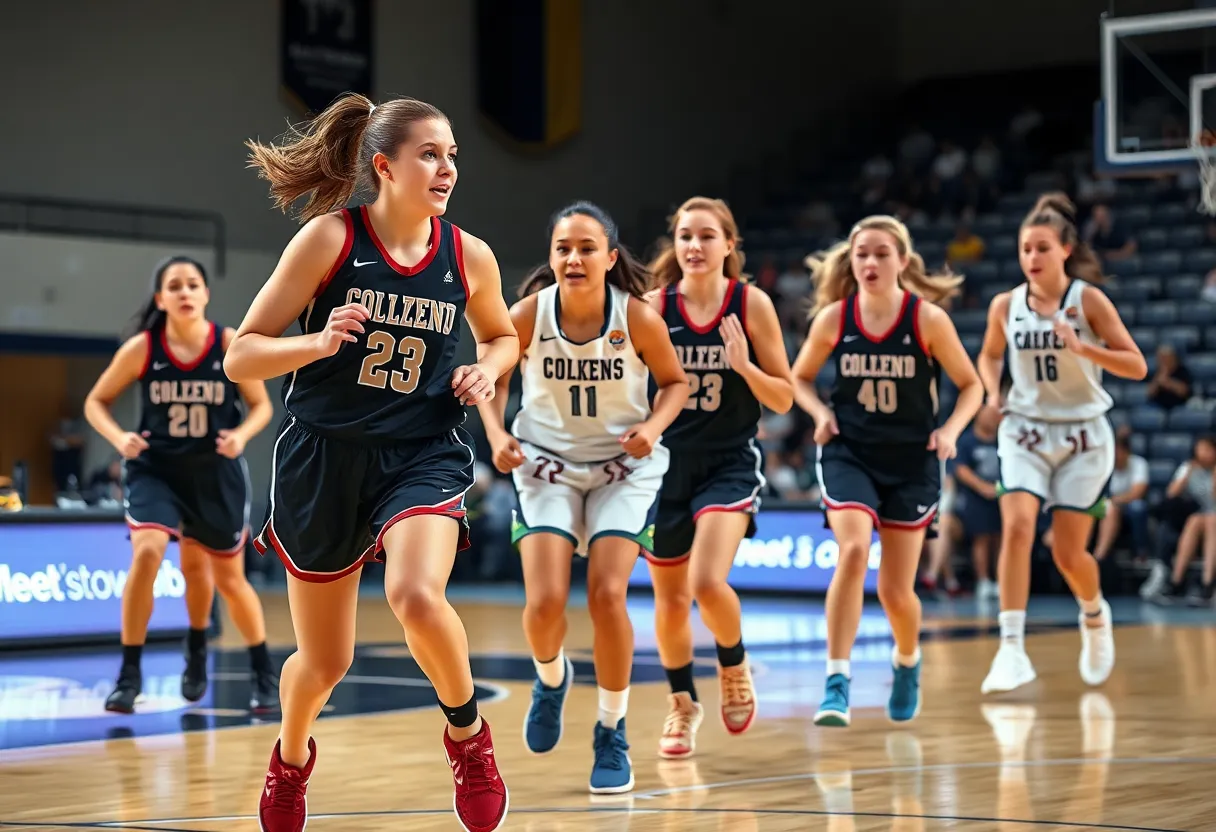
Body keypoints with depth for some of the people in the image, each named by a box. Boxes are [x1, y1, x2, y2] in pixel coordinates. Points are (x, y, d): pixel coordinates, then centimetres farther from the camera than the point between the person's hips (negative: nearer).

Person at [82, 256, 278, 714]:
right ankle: (129, 673, -12)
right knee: (147, 553, -25)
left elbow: (262, 405, -1)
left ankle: (265, 675, 33)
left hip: (216, 473, 1)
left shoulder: (232, 344, -13)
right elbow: (96, 402, -2)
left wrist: (241, 435, -21)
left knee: (229, 579, 12)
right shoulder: (141, 348, -13)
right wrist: (119, 438, -21)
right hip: (155, 468, -1)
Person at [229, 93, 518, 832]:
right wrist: (319, 343, -26)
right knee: (325, 663, 11)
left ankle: (468, 730, -1)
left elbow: (503, 336, 21)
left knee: (416, 596, -31)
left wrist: (487, 371, -1)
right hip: (324, 458, 0)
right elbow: (242, 356, -8)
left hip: (423, 456, 1)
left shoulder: (470, 257, -1)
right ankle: (292, 758, 46)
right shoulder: (329, 238, -10)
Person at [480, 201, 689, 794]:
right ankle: (550, 677, 24)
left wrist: (653, 426, -18)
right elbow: (493, 375, 3)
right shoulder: (529, 314, -15)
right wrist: (497, 435, -13)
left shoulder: (638, 318, -17)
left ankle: (612, 735, 8)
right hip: (547, 462, 1)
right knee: (545, 601, -13)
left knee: (606, 596, -13)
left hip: (624, 467, -1)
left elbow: (674, 381, 0)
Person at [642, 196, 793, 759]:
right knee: (670, 600, 11)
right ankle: (682, 703, 36)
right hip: (665, 461, 2)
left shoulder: (751, 304, -6)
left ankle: (734, 666, 10)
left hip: (730, 463, -2)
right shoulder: (654, 308, -4)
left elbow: (783, 399, -3)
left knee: (707, 584, -22)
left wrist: (745, 365, -20)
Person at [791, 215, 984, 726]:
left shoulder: (929, 320, -10)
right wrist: (821, 413, -8)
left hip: (912, 461, 0)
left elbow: (971, 385, 1)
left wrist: (951, 429, -16)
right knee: (853, 550, -26)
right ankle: (837, 683, -22)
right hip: (848, 454, 0)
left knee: (895, 591, 4)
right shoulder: (832, 318, -6)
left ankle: (908, 660, 38)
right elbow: (800, 378, 11)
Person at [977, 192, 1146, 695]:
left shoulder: (1088, 300, -9)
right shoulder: (1005, 305, -1)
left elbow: (1136, 365, -11)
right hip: (1025, 432, 2)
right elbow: (990, 355, 18)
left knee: (1068, 552, 2)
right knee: (1017, 528, -21)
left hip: (1083, 434, -1)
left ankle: (1095, 615, 36)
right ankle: (1012, 649, -22)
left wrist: (1082, 348, -25)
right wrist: (992, 390, -2)